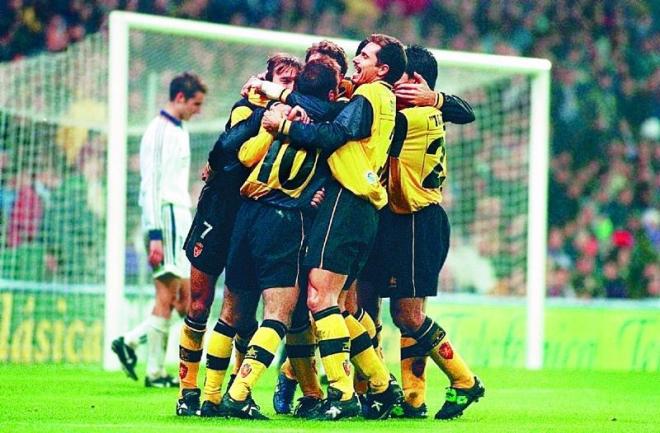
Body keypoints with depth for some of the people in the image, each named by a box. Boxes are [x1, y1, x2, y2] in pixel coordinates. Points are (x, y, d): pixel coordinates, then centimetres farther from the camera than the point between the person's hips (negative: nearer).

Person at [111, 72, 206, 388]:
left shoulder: (181, 131, 19)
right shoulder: (158, 131, -10)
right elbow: (150, 185, -15)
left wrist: (191, 229, 19)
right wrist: (155, 235, -20)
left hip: (182, 218, 9)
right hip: (165, 217, -9)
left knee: (187, 297, 5)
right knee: (167, 296, -7)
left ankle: (130, 343, 5)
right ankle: (155, 372, -3)